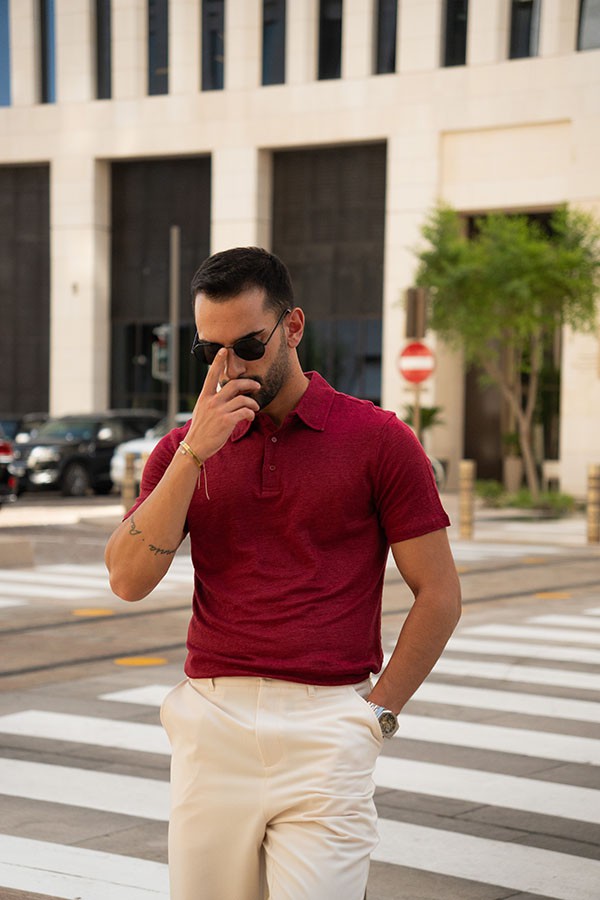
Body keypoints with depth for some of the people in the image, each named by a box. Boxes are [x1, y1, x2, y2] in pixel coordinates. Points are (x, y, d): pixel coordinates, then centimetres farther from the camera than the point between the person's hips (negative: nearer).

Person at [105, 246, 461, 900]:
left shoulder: (377, 439, 2)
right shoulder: (183, 450, 11)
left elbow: (438, 594, 4)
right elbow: (128, 578, -3)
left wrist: (377, 711, -1)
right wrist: (195, 452, -9)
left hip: (326, 736, -3)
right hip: (211, 727, 3)